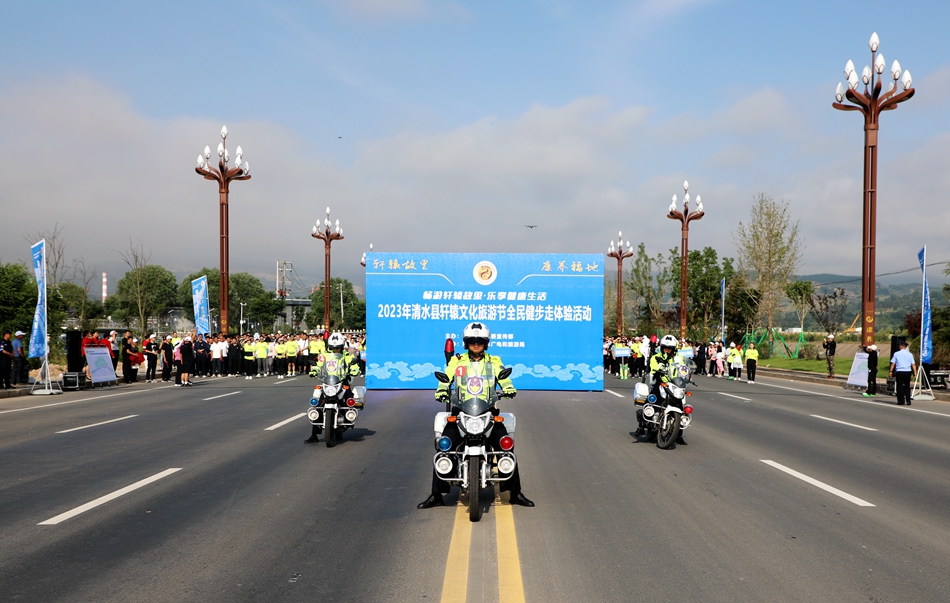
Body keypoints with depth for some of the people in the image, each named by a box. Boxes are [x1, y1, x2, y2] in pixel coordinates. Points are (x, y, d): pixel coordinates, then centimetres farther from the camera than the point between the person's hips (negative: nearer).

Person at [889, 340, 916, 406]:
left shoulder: (896, 354, -1)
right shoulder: (910, 354, 5)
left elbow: (893, 363, -2)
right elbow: (913, 365, 2)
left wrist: (891, 371, 2)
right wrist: (915, 373, 5)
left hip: (899, 371, -2)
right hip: (908, 372, 2)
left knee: (900, 387, 1)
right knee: (907, 387, 13)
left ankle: (901, 401, 0)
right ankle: (908, 401, 9)